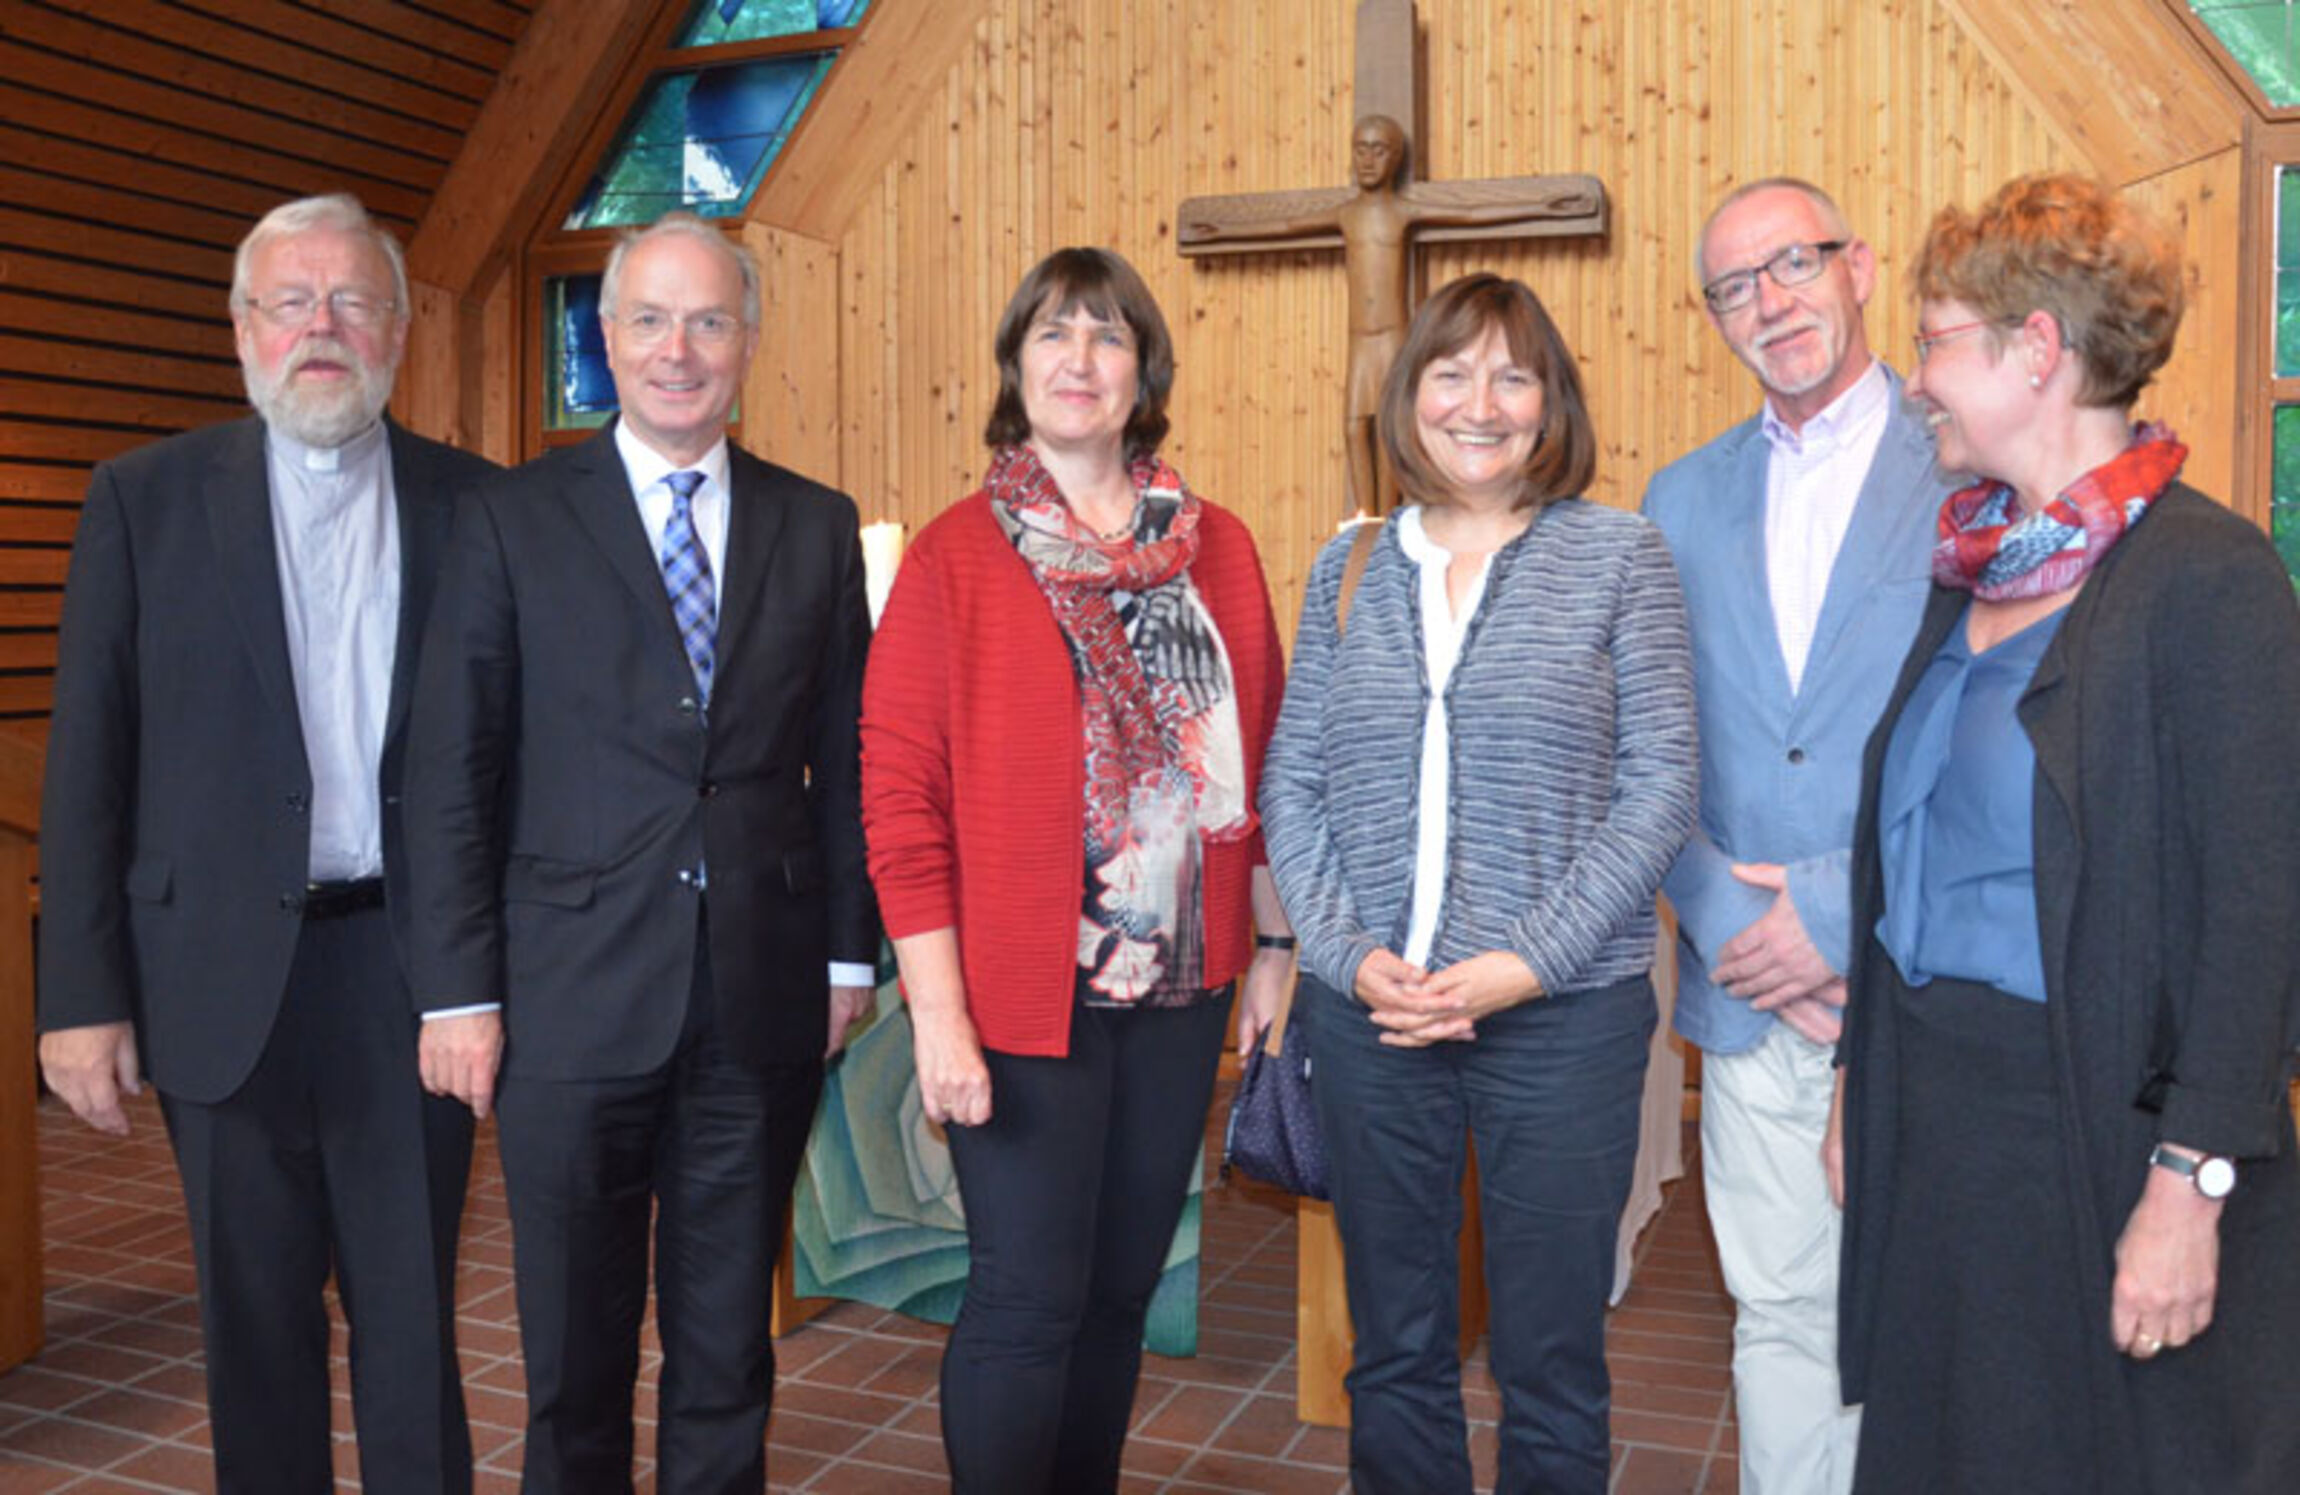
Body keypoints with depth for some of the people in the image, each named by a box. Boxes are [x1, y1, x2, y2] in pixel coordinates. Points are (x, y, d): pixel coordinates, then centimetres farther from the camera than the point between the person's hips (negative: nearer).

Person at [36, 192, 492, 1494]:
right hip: (228, 972, 0)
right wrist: (83, 993, -4)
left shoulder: (473, 503, 4)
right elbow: (88, 761, 1)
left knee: (414, 1323, 8)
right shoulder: (147, 498, 3)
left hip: (412, 968, 0)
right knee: (257, 1325, 12)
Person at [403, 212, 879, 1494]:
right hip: (574, 1001, -1)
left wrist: (849, 951, 5)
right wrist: (459, 991, -5)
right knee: (575, 1354, 12)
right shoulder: (514, 522, 0)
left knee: (729, 1347, 15)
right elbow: (454, 774, -2)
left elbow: (844, 759, 8)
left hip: (762, 1002, 2)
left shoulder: (817, 526, 6)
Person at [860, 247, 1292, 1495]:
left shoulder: (1218, 549, 7)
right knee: (1028, 1301, 1)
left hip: (1178, 983, 4)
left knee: (1121, 1288, 15)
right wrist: (937, 1008, -13)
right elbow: (899, 790, -8)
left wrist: (1270, 946, 9)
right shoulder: (954, 556, -5)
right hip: (1022, 990, -4)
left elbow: (1260, 759, 11)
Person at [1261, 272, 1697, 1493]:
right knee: (1393, 1348, 15)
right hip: (1368, 1010, 2)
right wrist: (1352, 957, -8)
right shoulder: (1348, 569, 8)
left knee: (1551, 1363, 10)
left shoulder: (1620, 556, 1)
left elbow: (1658, 786, -5)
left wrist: (1521, 965, -13)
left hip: (1564, 1013, -2)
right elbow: (1291, 786, 6)